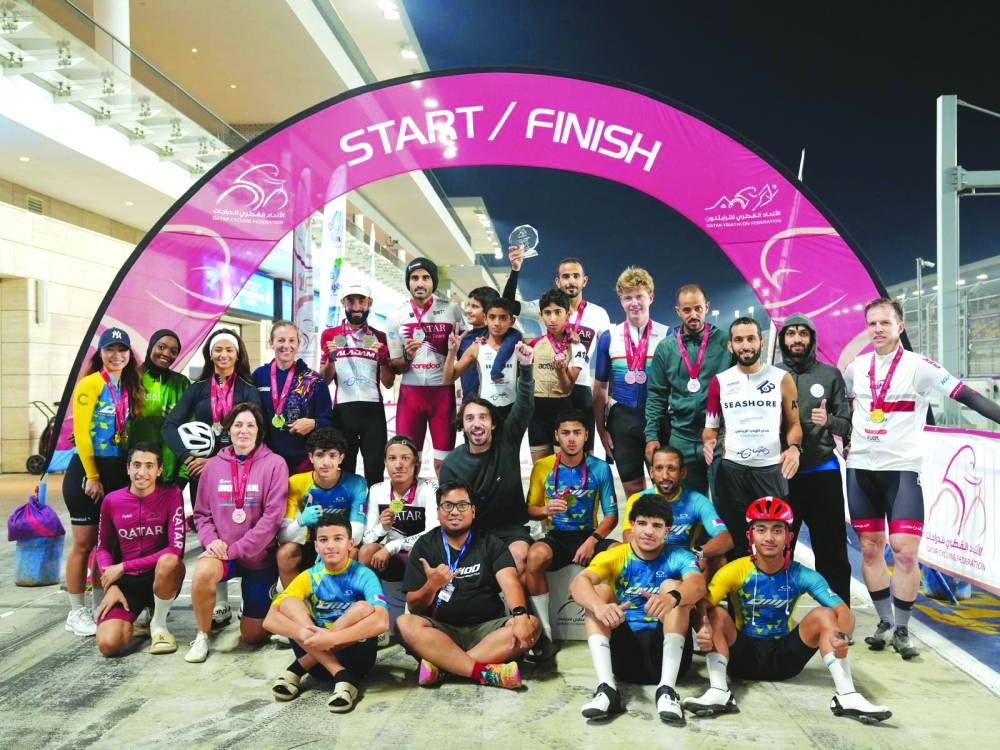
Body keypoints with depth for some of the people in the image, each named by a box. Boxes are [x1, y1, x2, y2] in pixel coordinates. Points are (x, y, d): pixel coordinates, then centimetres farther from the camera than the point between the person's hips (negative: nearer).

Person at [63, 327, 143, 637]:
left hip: (118, 472, 6)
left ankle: (99, 607, 21)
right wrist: (92, 477, -12)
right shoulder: (90, 384, -10)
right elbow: (81, 433, -13)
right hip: (86, 470, -6)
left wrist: (130, 469, 2)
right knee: (84, 542, 1)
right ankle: (77, 612, 12)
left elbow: (129, 430, 10)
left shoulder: (130, 388, 9)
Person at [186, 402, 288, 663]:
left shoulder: (274, 464, -10)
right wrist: (211, 540, -13)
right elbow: (201, 513, 7)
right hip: (222, 551, 2)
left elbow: (272, 516, -15)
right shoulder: (213, 465, 0)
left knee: (253, 636, 2)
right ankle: (202, 636, -7)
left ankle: (260, 609, 40)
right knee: (202, 574, -34)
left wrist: (236, 548, -18)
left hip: (260, 555, -2)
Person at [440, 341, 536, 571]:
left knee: (519, 554, -30)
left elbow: (524, 406, -18)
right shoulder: (451, 464, -3)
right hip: (471, 532, 1)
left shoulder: (507, 442, -4)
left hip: (511, 529, 0)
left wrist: (525, 367, -34)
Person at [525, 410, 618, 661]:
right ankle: (545, 633, -22)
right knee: (535, 555, -35)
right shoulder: (542, 467, 1)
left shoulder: (600, 468, 0)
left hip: (589, 536, 0)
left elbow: (611, 515, 1)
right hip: (556, 537, 0)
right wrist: (546, 510, -15)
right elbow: (530, 509, 8)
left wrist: (592, 541, -16)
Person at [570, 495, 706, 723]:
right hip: (624, 650, 1)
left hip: (665, 652, -1)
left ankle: (667, 689, -29)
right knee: (599, 589, -16)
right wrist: (599, 606, -43)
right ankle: (606, 688, -30)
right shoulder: (614, 557, 0)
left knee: (672, 585, -19)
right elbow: (579, 583, -20)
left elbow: (698, 583, -25)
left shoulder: (678, 557, -1)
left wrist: (672, 597, -49)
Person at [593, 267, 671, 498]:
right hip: (622, 419, 2)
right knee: (632, 488, 12)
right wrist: (601, 429, 3)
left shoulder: (667, 336, -3)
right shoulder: (609, 337, 2)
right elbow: (600, 387, 6)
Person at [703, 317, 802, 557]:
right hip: (731, 468, 1)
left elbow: (793, 423, 5)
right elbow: (710, 427, 9)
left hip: (771, 468, -1)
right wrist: (708, 442, -14)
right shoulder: (719, 382, 4)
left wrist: (794, 447, -15)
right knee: (733, 537, 9)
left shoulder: (782, 379, 1)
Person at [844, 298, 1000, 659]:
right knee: (870, 547, 8)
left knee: (904, 550, -8)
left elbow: (966, 395, -14)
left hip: (901, 468, -4)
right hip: (860, 467, 4)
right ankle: (884, 622, 22)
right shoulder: (856, 367, 7)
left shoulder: (918, 365, -6)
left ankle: (902, 630, 9)